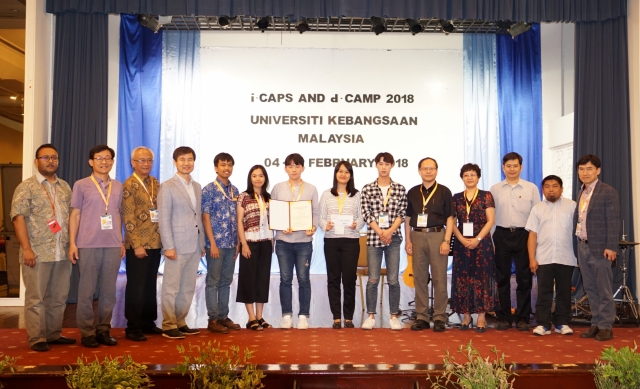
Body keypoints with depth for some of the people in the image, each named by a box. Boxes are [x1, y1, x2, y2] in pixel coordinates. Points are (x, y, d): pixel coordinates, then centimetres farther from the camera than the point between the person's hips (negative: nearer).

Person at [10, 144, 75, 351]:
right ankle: (36, 338, 9)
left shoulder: (65, 187, 15)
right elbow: (18, 218, -9)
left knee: (59, 297, 11)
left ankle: (54, 334, 22)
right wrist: (26, 248, -16)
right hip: (38, 253, -5)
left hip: (63, 253, 5)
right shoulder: (26, 187, -2)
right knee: (35, 298, 1)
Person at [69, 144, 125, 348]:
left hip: (113, 246, 3)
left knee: (109, 291, 6)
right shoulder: (81, 185, 2)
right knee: (86, 291, 1)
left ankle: (103, 330, 16)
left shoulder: (117, 186, 12)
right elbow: (75, 215, 2)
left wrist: (121, 241, 13)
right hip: (88, 246, -3)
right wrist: (72, 243, -4)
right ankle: (87, 332, 10)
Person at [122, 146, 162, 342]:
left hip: (155, 243, 6)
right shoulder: (129, 185, -8)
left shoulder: (155, 183, 12)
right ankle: (133, 328, 9)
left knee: (150, 285, 13)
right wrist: (137, 245, -16)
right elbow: (128, 219, -12)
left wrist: (163, 238, 8)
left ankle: (148, 322, 23)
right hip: (138, 245, -6)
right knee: (136, 286, 0)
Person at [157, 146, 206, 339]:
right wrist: (168, 246, -15)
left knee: (188, 288, 11)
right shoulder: (167, 186, -5)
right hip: (177, 245, -6)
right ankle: (168, 326, 8)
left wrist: (202, 243, 12)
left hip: (194, 246, 6)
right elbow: (163, 219, -10)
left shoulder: (197, 187, 14)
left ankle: (180, 322, 21)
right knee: (171, 288, 0)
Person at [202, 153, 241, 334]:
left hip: (231, 243, 6)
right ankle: (213, 320, 7)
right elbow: (205, 218, -10)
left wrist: (237, 242, 10)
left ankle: (223, 316, 20)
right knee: (213, 281, 1)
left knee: (226, 281, 12)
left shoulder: (234, 190, 10)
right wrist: (213, 243, -14)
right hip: (216, 243, -6)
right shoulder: (209, 190, -7)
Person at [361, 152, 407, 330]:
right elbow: (366, 214, -1)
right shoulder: (367, 189, 3)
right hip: (373, 238, -1)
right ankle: (371, 316, 10)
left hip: (393, 238, 1)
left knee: (393, 279, 3)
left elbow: (402, 213, 1)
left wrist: (389, 231, -12)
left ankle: (394, 316, 12)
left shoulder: (400, 189, 6)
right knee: (373, 279, 1)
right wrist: (380, 232, -11)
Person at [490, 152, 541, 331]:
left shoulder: (531, 188, 3)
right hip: (502, 235, 1)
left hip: (523, 235, -1)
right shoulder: (495, 189, 7)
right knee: (502, 278, 6)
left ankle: (523, 318, 13)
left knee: (524, 279, 3)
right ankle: (504, 318, 15)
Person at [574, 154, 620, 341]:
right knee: (590, 289, 12)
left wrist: (611, 247, -17)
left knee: (604, 290, 1)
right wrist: (577, 244, 8)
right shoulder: (581, 193, 14)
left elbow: (613, 221, -12)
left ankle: (606, 327, 8)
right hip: (583, 247, 7)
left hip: (599, 247, -7)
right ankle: (596, 324, 20)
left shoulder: (608, 192, -7)